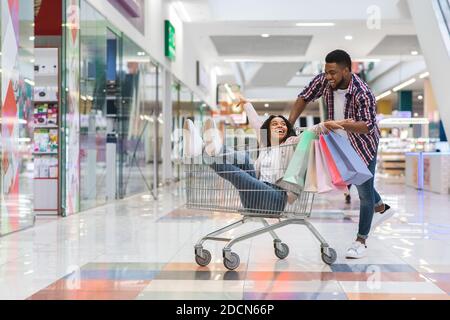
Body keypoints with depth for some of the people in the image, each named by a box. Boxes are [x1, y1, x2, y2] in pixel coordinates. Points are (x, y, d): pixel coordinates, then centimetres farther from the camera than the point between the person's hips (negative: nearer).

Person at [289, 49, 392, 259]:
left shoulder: (363, 93, -35)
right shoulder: (323, 81, -19)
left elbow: (368, 126, -40)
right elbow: (304, 98, -6)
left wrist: (341, 124, -55)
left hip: (363, 145, -7)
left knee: (364, 191, 0)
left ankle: (361, 241, 12)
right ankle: (381, 209, 51)